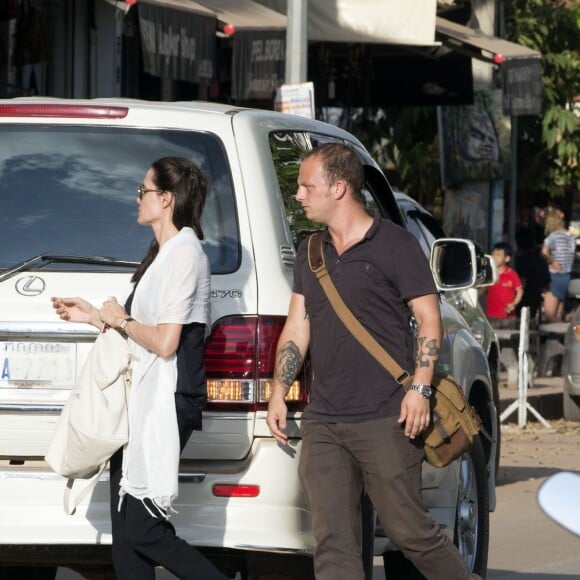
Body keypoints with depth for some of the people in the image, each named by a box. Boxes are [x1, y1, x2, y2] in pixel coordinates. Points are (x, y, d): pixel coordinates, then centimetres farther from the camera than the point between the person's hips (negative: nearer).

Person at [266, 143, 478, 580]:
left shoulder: (395, 245, -3)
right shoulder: (310, 252, 16)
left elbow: (429, 319, -4)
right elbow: (297, 326, 18)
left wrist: (420, 388, -14)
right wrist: (278, 392, 9)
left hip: (385, 421, -6)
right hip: (323, 424, 6)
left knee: (410, 531, -2)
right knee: (333, 543, 0)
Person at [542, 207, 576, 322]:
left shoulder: (554, 236, -13)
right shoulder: (571, 236, 10)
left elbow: (545, 251, -26)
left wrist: (552, 262, -11)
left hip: (556, 277, -8)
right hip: (568, 276, 8)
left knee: (549, 315, -8)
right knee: (558, 318, 11)